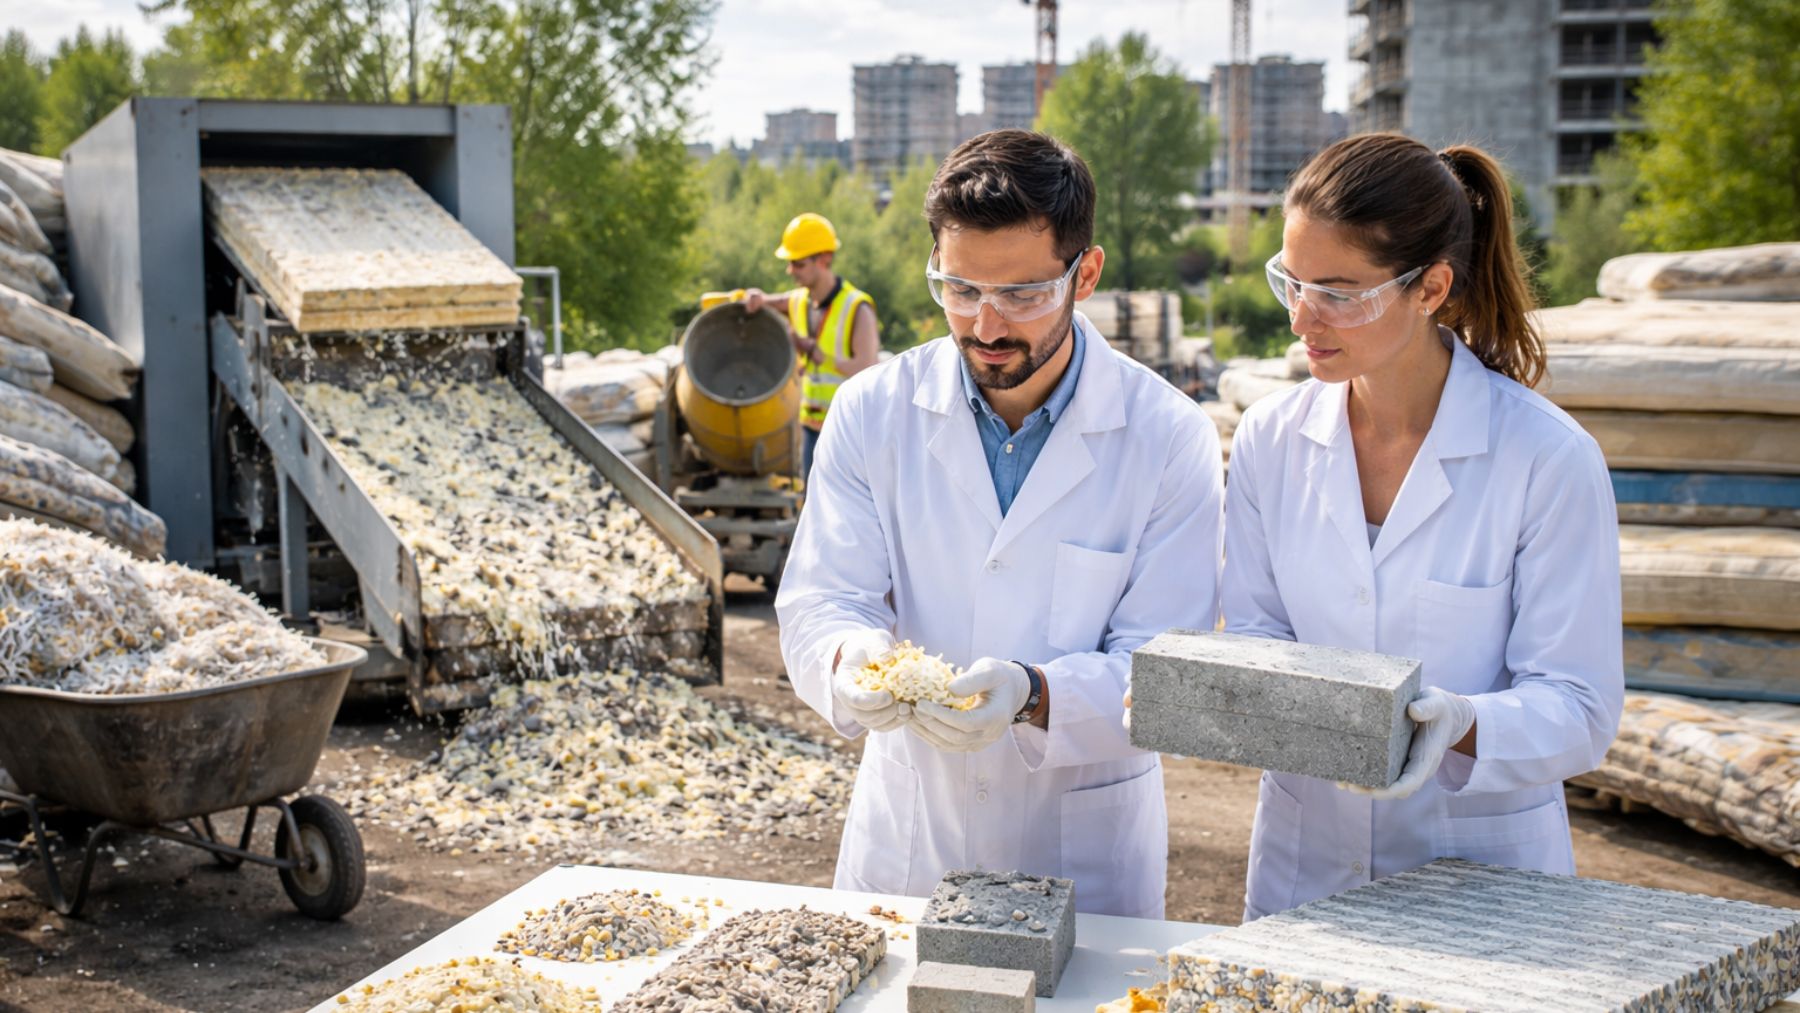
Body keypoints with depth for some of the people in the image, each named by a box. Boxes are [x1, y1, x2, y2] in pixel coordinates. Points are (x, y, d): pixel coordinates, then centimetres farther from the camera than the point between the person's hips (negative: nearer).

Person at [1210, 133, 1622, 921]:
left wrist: (1458, 725, -32)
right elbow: (1255, 635, 3)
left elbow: (1580, 707, -13)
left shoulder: (1549, 458, -14)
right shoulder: (1269, 439, -2)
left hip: (1482, 868, -3)